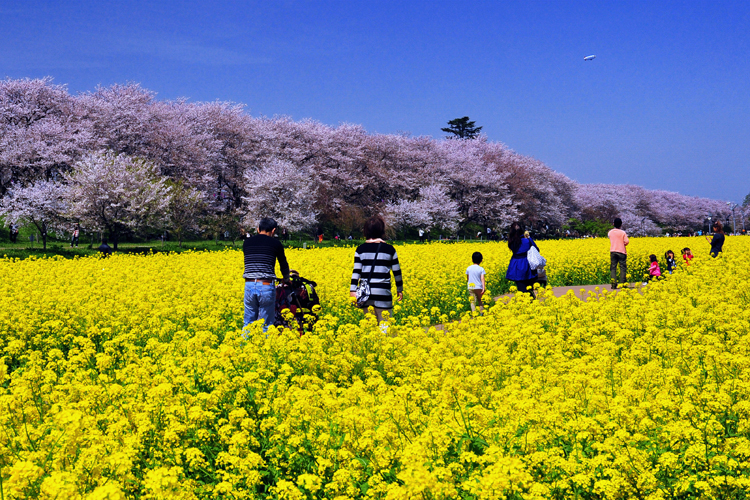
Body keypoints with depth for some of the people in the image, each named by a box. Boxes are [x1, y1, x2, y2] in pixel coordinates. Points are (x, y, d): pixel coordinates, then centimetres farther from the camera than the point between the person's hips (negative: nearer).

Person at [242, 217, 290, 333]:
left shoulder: (247, 242, 11)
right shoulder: (275, 243, 3)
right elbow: (284, 265, 16)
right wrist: (286, 279, 35)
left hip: (249, 285, 3)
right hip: (266, 286, -3)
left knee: (248, 324, 12)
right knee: (266, 325, 6)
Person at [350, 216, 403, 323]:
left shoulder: (360, 249, 2)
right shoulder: (390, 249, 2)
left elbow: (356, 271, -3)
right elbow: (397, 272, 8)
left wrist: (353, 290, -3)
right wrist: (400, 289, 19)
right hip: (383, 293, -1)